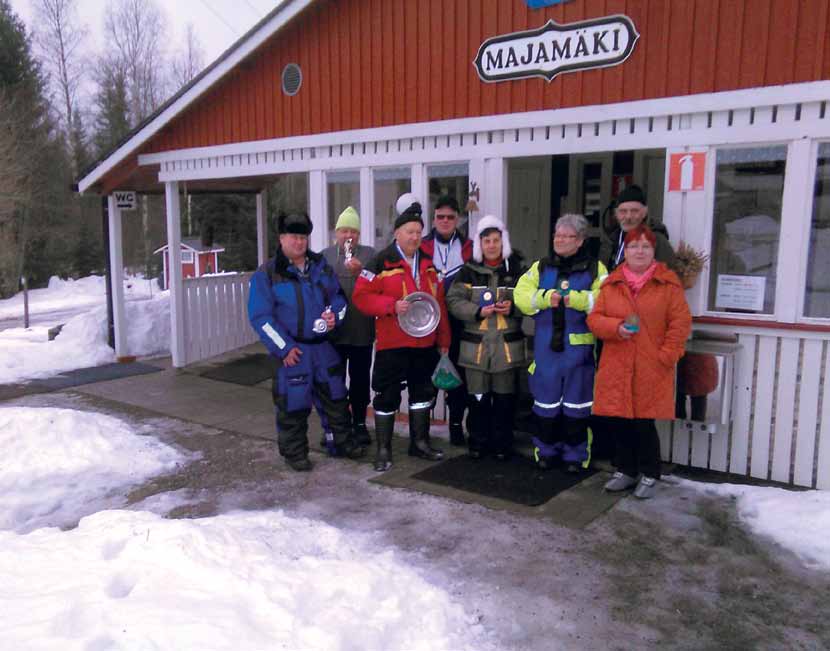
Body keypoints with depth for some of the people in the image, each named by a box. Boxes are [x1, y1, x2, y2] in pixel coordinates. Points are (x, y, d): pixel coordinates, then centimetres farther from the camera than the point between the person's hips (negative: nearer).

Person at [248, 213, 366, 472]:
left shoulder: (321, 266, 9)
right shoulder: (266, 274, -6)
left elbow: (338, 295, 16)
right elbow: (260, 317, -10)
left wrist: (335, 315, -7)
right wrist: (284, 348, -15)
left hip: (323, 347, 5)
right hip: (291, 350, -4)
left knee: (335, 399, 14)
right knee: (293, 404, 2)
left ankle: (343, 443, 30)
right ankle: (294, 453, 19)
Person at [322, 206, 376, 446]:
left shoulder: (369, 254, 6)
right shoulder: (324, 256, 11)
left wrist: (361, 271, -22)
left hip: (361, 330, -1)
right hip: (333, 329, 1)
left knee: (360, 379, 6)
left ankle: (359, 423, 19)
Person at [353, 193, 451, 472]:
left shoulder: (427, 262, 10)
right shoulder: (381, 262, -8)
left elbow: (439, 302, 12)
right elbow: (361, 296, -11)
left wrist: (443, 339, 10)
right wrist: (392, 306, -23)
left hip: (425, 343, 6)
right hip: (392, 344, -6)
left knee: (423, 392, 15)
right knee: (387, 396, 2)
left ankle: (420, 442, 30)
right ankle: (383, 449, 15)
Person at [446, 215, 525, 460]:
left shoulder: (516, 269, 5)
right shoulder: (469, 271, 4)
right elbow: (453, 301, -3)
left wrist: (513, 308, -14)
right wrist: (477, 311, -16)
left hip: (507, 344, 0)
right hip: (476, 344, 0)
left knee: (505, 398, 7)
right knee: (478, 397, 6)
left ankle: (502, 444, 21)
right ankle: (478, 442, 21)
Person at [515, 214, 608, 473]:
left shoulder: (594, 269, 2)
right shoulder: (541, 267, 11)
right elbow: (521, 295, -1)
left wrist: (575, 298, -21)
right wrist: (545, 298, -16)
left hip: (578, 347, -2)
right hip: (546, 347, 2)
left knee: (576, 403, 6)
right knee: (546, 401, 10)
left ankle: (575, 454, 21)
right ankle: (547, 450, 26)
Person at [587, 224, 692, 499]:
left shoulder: (668, 283, 1)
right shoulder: (611, 284, 9)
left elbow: (681, 322, -2)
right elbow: (594, 318, 7)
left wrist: (666, 355, -9)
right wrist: (616, 327, -12)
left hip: (651, 369, -3)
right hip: (616, 367, 3)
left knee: (644, 423, -1)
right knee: (621, 422, 9)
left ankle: (649, 475, 20)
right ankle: (626, 471, 28)